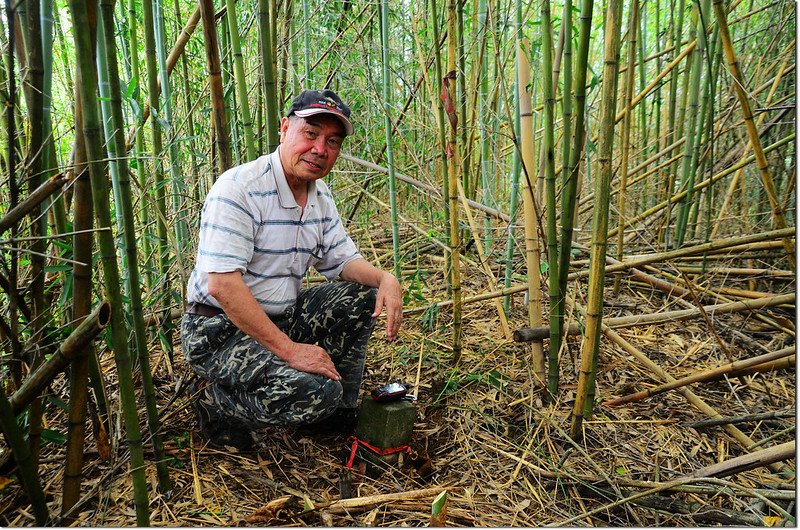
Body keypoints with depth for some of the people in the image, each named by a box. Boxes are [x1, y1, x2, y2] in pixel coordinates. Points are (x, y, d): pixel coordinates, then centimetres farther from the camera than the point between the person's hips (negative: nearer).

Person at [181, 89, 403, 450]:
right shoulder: (239, 188, -21)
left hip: (281, 318, 8)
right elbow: (222, 284, -28)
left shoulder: (320, 196, 5)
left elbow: (341, 260, 10)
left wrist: (385, 278, -13)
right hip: (220, 330, -8)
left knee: (362, 296, -2)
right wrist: (288, 349, -29)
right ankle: (216, 402, 1)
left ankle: (339, 413, 12)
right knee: (316, 390, -27)